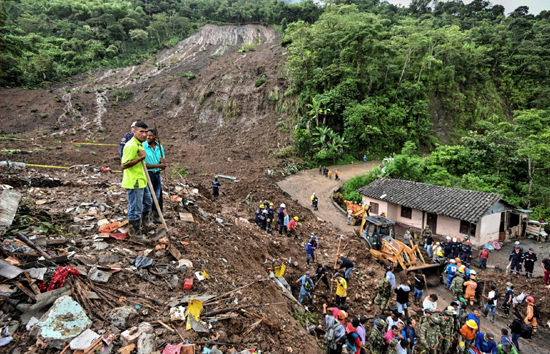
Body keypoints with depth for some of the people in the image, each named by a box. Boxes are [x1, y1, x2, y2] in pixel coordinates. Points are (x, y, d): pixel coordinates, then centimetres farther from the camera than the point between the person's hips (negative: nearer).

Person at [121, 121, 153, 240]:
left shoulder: (140, 144, 10)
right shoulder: (131, 146, -23)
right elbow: (124, 165, -27)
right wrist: (141, 157, -26)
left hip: (142, 182, 11)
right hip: (133, 184, -11)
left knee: (148, 201, 28)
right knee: (135, 209, 2)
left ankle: (146, 221, 51)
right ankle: (137, 233, 16)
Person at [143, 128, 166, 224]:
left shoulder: (159, 147, 5)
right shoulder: (143, 147, -11)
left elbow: (163, 163, 8)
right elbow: (144, 164, -16)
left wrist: (163, 162, -17)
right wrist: (158, 165, -21)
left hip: (157, 174, 5)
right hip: (147, 174, -5)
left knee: (158, 196, 12)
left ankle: (156, 216, 27)